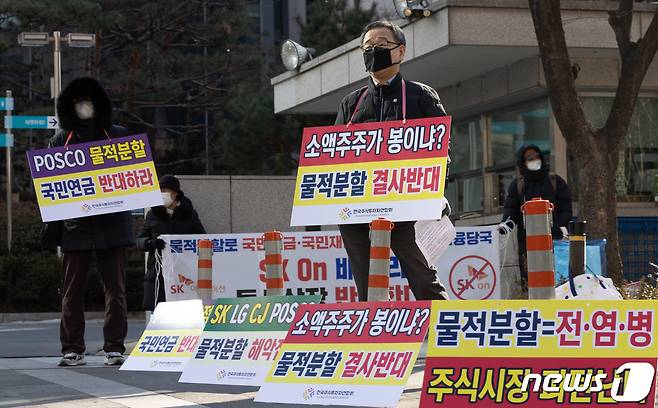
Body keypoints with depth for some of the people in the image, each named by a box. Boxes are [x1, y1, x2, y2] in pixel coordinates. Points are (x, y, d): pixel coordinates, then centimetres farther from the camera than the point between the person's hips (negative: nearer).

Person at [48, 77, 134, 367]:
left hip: (112, 221, 0)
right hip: (74, 223, 1)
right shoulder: (61, 139, 8)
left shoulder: (118, 136, 8)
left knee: (115, 287, 1)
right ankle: (72, 349, 6)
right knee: (72, 288, 1)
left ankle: (114, 347, 6)